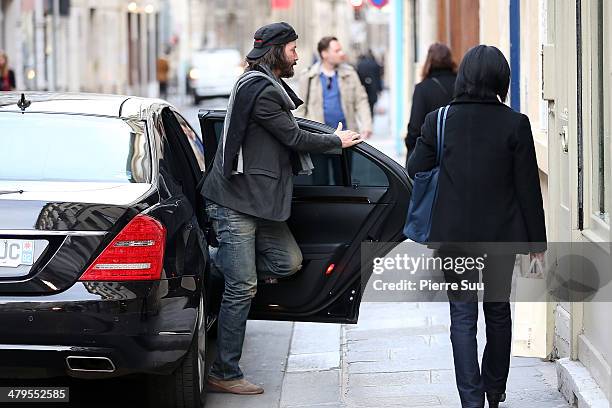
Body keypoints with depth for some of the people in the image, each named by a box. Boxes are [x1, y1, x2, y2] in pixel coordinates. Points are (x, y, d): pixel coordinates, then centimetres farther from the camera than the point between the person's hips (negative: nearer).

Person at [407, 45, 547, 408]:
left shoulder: (438, 121, -8)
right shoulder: (515, 124, -10)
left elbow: (415, 171, -1)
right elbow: (528, 186, -6)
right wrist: (536, 239, 2)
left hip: (454, 235, -1)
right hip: (502, 234, 1)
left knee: (463, 316, 5)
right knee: (498, 311, 17)